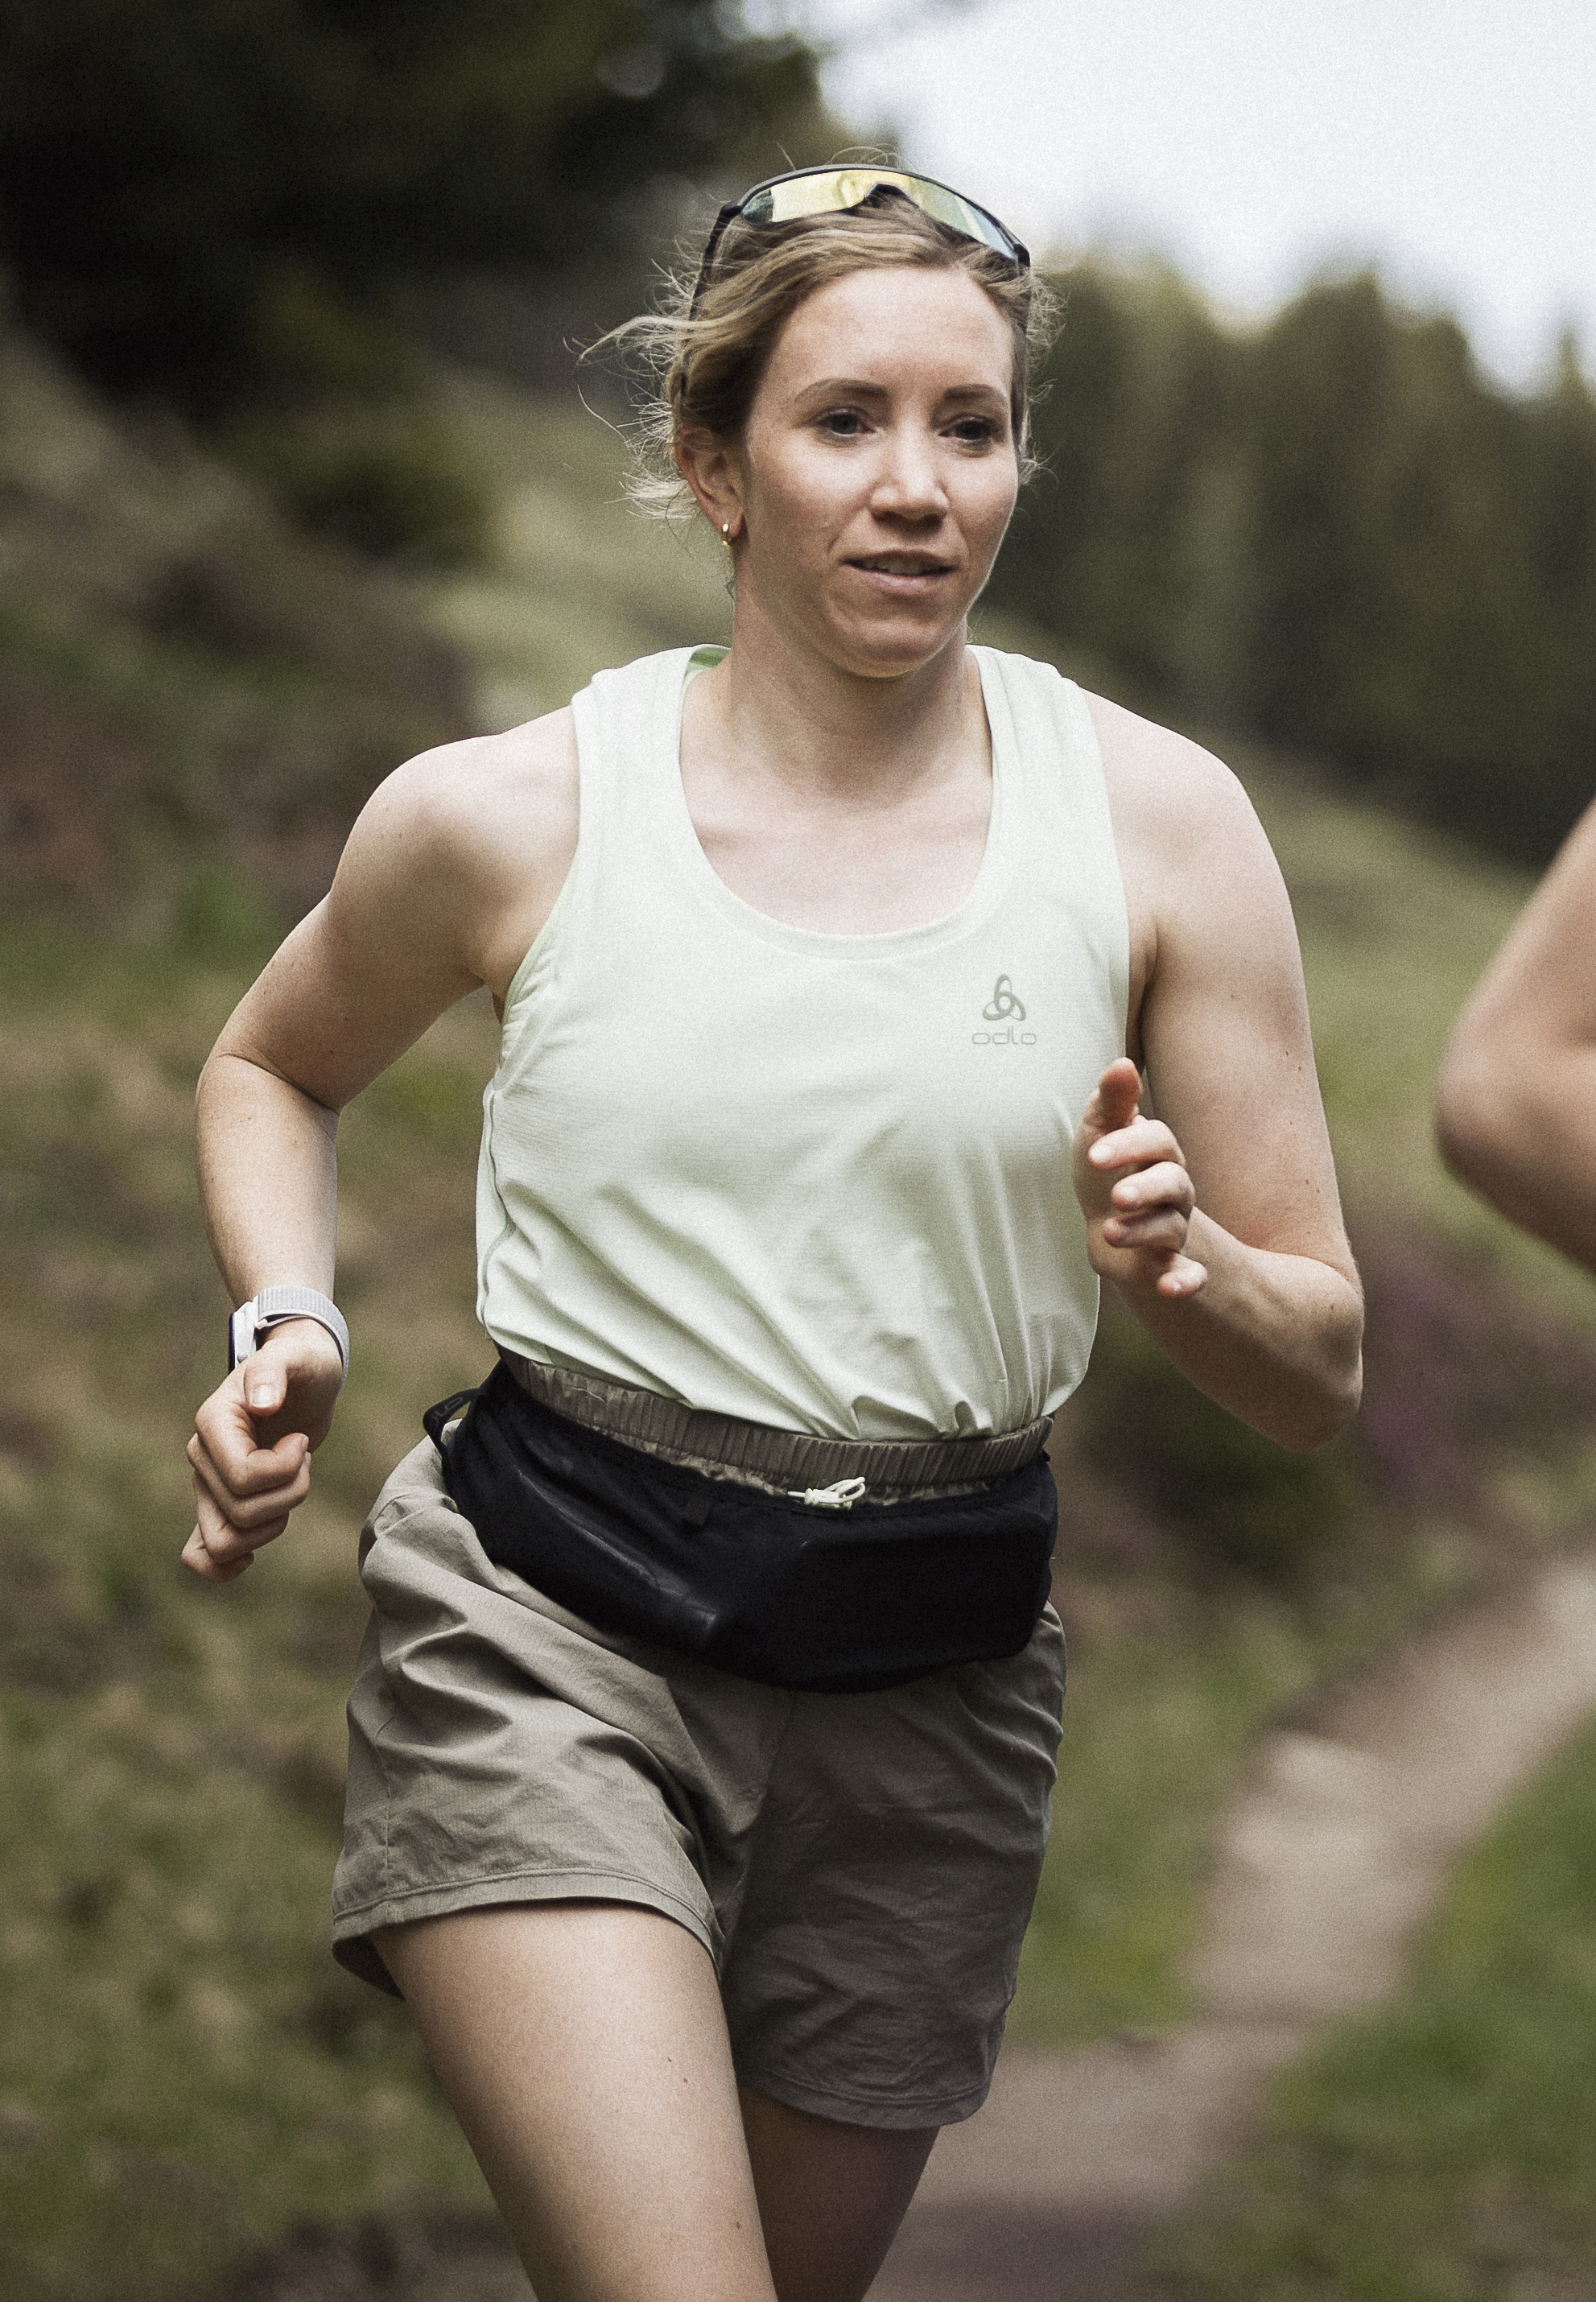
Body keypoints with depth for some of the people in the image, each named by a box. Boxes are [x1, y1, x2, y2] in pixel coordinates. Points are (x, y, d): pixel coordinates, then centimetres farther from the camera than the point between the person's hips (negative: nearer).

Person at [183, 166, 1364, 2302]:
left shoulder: (1158, 822, -2)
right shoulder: (505, 818, -4)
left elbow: (1322, 1371, 3)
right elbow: (271, 1071, 18)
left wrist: (1183, 1268, -19)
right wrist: (285, 1325, -1)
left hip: (932, 1688, 3)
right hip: (552, 1638, -2)